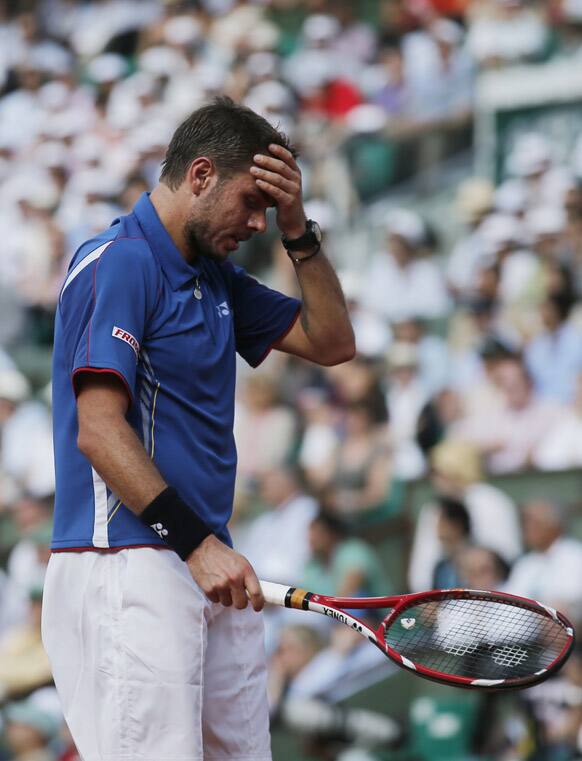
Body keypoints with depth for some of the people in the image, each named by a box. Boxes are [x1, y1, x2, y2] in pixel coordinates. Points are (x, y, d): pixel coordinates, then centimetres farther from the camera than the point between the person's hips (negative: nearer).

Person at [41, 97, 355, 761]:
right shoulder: (120, 262, -9)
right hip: (131, 566, -9)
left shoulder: (217, 278, 19)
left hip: (206, 562, 9)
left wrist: (298, 232, 8)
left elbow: (331, 343, 22)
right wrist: (196, 543, -22)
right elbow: (98, 431, -17)